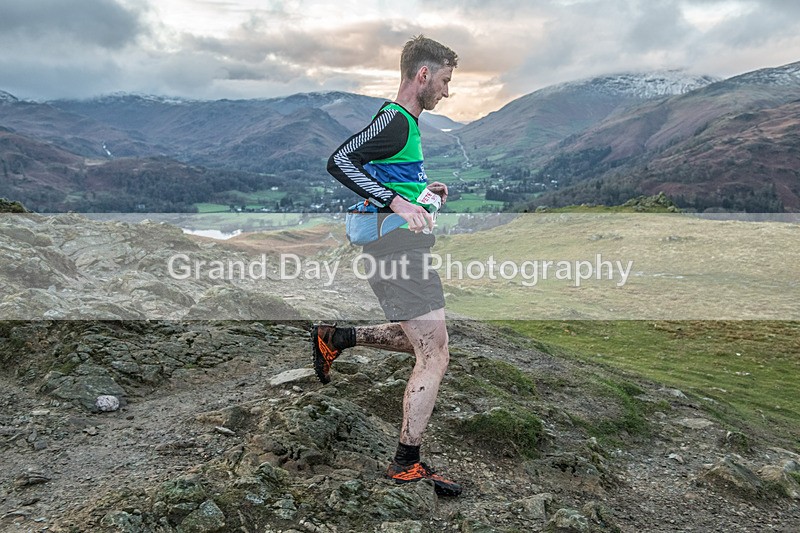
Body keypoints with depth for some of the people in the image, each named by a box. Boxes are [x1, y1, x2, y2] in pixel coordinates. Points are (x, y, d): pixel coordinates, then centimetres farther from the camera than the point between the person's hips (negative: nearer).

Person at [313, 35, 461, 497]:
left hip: (405, 246, 10)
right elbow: (339, 161, -23)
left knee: (419, 341, 22)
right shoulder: (395, 120, -12)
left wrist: (422, 190, 18)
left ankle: (334, 338, 28)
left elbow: (386, 175, 27)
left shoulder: (405, 121, 18)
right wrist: (397, 202, -29)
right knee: (435, 355, -6)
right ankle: (408, 464, 5)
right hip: (400, 246, -10)